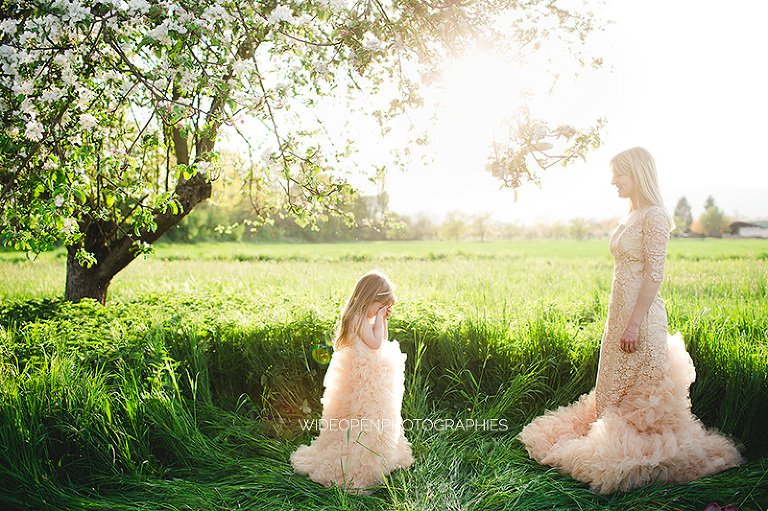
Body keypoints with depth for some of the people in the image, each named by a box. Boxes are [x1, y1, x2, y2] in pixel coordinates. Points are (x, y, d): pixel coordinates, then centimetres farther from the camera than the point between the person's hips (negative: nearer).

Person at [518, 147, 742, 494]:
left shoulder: (654, 216, -15)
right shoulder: (631, 216, 13)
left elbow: (654, 274, -19)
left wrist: (634, 323, -22)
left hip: (641, 313, -9)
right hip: (620, 309, 9)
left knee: (639, 390, 2)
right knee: (615, 387, 16)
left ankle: (644, 455, 15)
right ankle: (615, 440, 28)